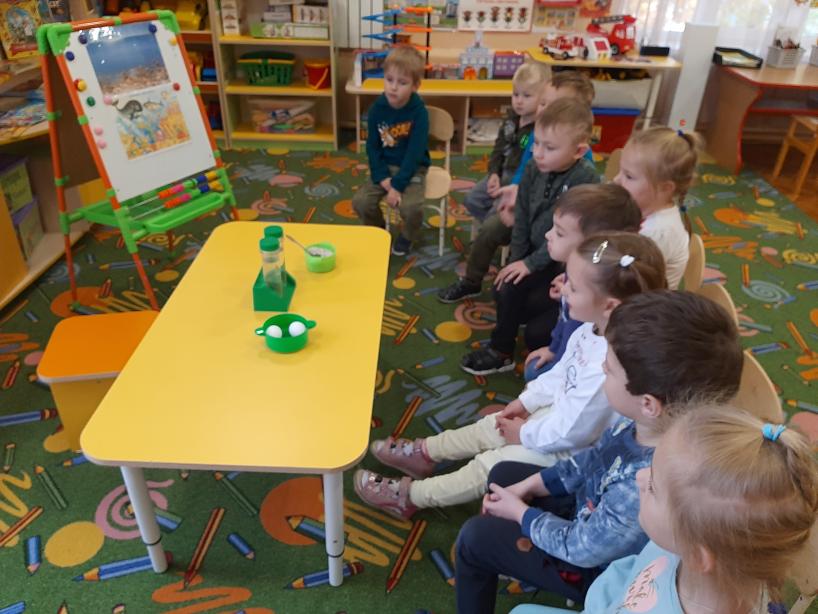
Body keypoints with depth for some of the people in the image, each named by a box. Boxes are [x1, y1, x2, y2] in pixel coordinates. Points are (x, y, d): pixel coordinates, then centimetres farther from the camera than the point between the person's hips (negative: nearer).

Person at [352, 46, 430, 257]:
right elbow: (372, 146, -2)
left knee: (410, 207, -29)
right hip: (384, 167, 4)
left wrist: (397, 185, -24)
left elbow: (415, 152, -20)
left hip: (412, 168, -3)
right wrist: (382, 178, -15)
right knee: (360, 201, -17)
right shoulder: (377, 108, -7)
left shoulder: (419, 112, -18)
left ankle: (407, 236, 8)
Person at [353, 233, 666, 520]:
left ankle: (410, 496, 14)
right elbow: (562, 372, 6)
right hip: (560, 413, 8)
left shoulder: (607, 368, -41)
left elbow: (568, 432, -30)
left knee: (489, 465, -2)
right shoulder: (593, 328, -12)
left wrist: (524, 435, -13)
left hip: (569, 450, -8)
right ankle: (424, 452, 31)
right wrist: (526, 401, 4)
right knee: (488, 428, 13)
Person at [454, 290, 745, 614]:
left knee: (475, 537, 2)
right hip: (592, 506, 7)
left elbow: (579, 548, -26)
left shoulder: (643, 490, -46)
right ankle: (496, 558, 45)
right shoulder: (655, 418, -24)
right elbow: (595, 458, -4)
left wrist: (520, 513, -9)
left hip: (593, 563, -6)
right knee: (503, 474, 19)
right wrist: (530, 486, -2)